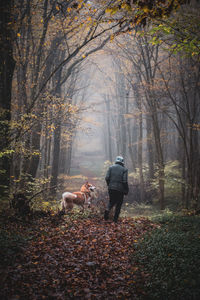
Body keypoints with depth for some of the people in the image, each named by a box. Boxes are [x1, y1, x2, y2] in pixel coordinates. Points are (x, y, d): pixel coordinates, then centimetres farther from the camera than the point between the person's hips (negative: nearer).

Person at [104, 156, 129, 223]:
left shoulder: (111, 167, 4)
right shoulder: (124, 169, -4)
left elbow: (107, 178, -3)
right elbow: (125, 181, -11)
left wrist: (109, 185, 13)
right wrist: (126, 190, 0)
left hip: (111, 188, 3)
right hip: (120, 189, -3)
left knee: (111, 202, 20)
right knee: (118, 204, 10)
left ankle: (107, 210, -9)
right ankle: (115, 219, 11)